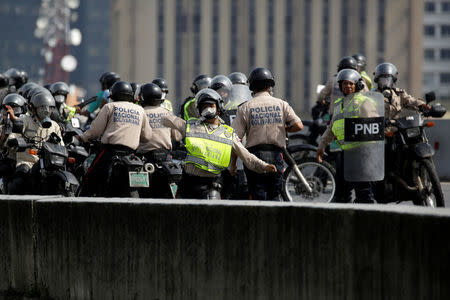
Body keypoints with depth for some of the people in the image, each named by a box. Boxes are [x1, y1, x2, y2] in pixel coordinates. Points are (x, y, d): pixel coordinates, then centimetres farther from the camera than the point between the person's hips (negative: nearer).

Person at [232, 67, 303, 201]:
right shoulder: (281, 104, 4)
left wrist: (233, 164, 4)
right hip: (276, 155, 1)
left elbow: (236, 138, -3)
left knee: (258, 197, 0)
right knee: (274, 196, 12)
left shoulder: (245, 107, 0)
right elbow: (298, 126, -4)